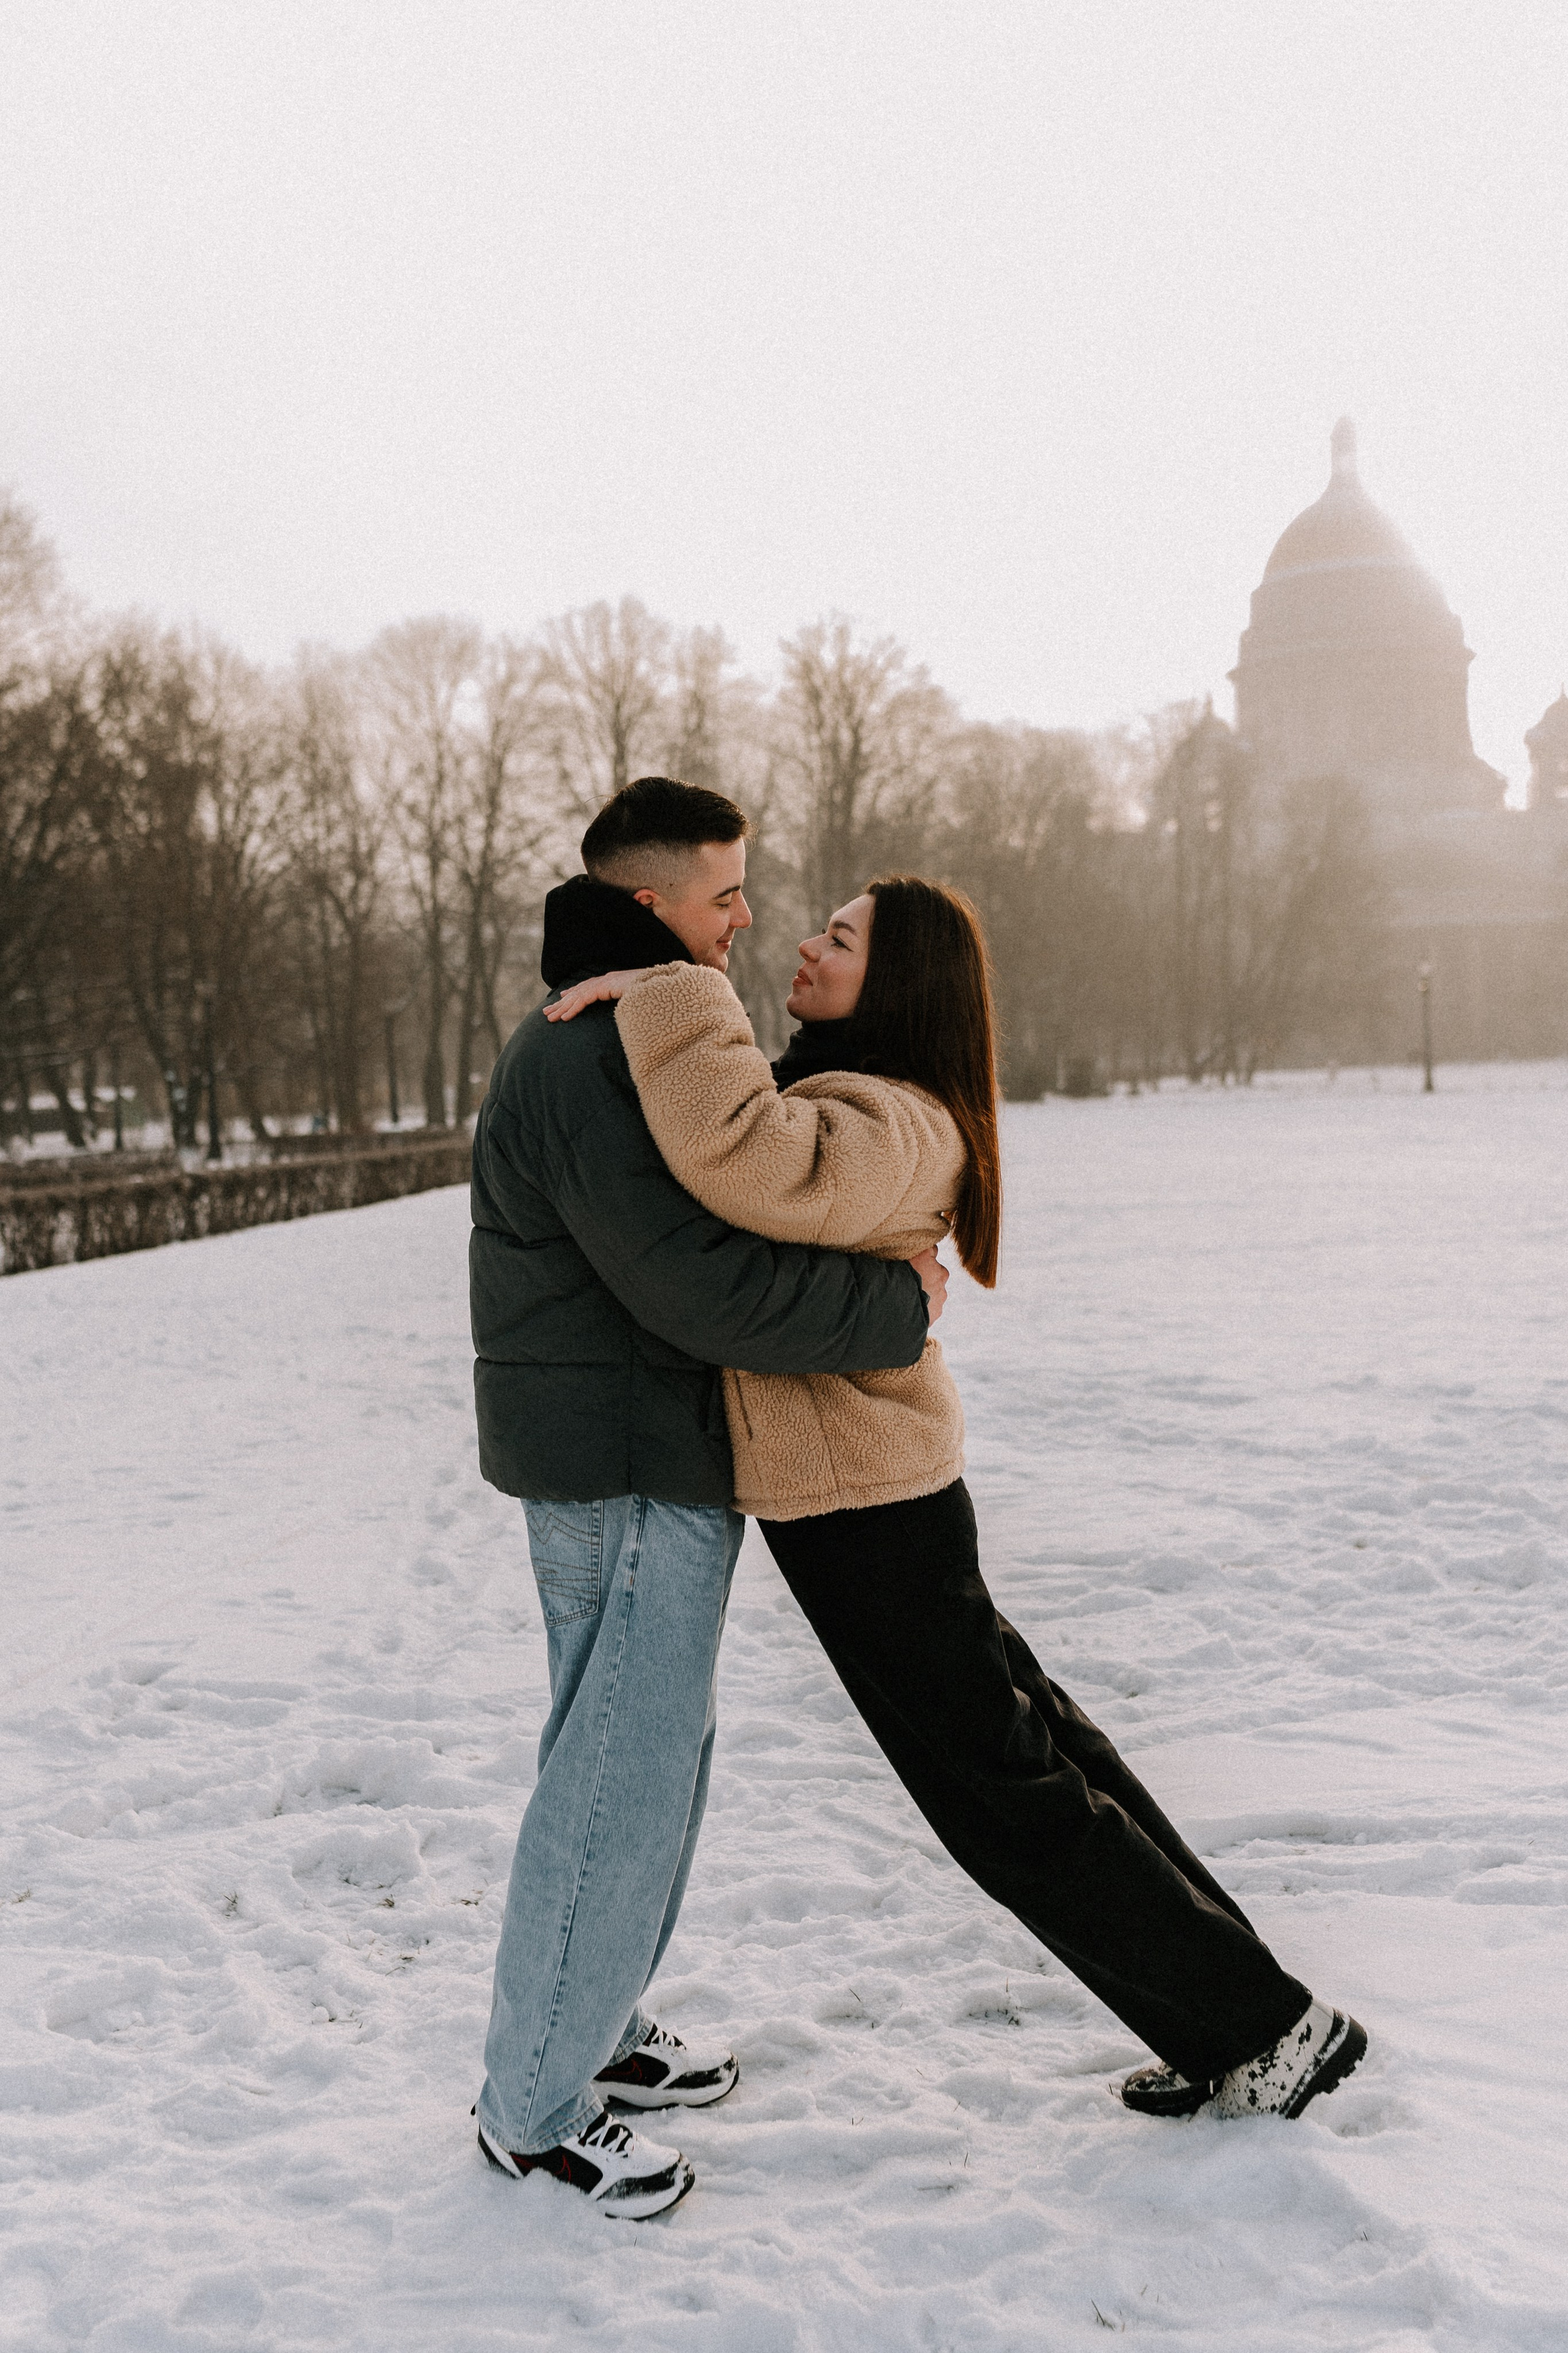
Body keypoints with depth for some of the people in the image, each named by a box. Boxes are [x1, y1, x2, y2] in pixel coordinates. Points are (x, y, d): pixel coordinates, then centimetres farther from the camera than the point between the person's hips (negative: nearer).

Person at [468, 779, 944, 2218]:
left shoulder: (619, 1045, 15)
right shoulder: (596, 1066, -21)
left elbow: (709, 1224, 24)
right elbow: (701, 1287, -28)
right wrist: (893, 1309, -18)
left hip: (643, 1463, 11)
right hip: (632, 1477, -11)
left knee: (654, 1748, 19)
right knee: (621, 1783, -2)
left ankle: (593, 2030, 34)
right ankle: (531, 2110, 12)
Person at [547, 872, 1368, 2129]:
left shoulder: (886, 1130, -26)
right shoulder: (837, 1094, 7)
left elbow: (742, 1160, -47)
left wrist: (666, 995, -35)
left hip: (858, 1504, -11)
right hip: (867, 1483, 11)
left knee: (1006, 1795, 3)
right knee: (1028, 1731, 19)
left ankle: (1268, 2025, 19)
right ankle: (1226, 2025, 33)